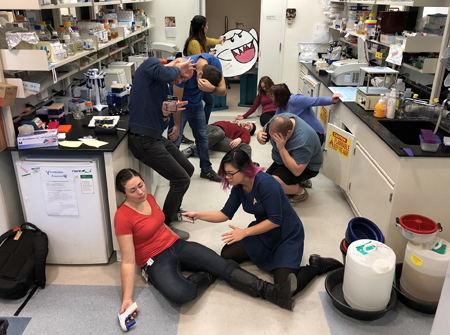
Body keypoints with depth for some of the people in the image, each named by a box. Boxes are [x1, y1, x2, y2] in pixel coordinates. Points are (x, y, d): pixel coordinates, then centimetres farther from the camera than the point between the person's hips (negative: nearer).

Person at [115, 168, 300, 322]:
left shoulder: (148, 198, 3)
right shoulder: (123, 218, -17)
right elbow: (128, 262, -16)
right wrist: (127, 298, -21)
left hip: (176, 245, 6)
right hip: (156, 261, -6)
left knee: (222, 265, -14)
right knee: (179, 294, -37)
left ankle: (270, 291, -22)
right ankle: (206, 276, -7)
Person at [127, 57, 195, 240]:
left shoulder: (164, 87, 17)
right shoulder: (150, 64, -6)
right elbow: (166, 74, -31)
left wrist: (165, 114, -6)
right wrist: (178, 68, -9)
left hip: (157, 137, 9)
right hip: (144, 140, -9)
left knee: (188, 169, 18)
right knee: (181, 179, -6)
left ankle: (174, 211, 39)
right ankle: (165, 226, 11)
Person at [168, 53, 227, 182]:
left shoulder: (214, 62, -22)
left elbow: (223, 91, -22)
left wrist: (212, 89, -46)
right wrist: (177, 126, -17)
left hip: (196, 104, 5)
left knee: (202, 137, 9)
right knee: (175, 140, -7)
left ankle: (206, 170, 24)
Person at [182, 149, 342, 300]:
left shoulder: (265, 183, -29)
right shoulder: (238, 187, -4)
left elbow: (275, 221, -26)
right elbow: (225, 214, 1)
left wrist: (245, 232, -25)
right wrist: (198, 215, -9)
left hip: (287, 236, -7)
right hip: (263, 233, 8)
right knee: (226, 254, -8)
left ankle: (316, 265, 5)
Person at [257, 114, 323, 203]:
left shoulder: (303, 141, -40)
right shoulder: (279, 120, -20)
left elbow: (297, 171, -38)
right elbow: (262, 132, -5)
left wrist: (281, 148, -44)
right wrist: (260, 137, -31)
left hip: (304, 167, -8)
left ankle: (301, 193, -1)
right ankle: (299, 181, 19)